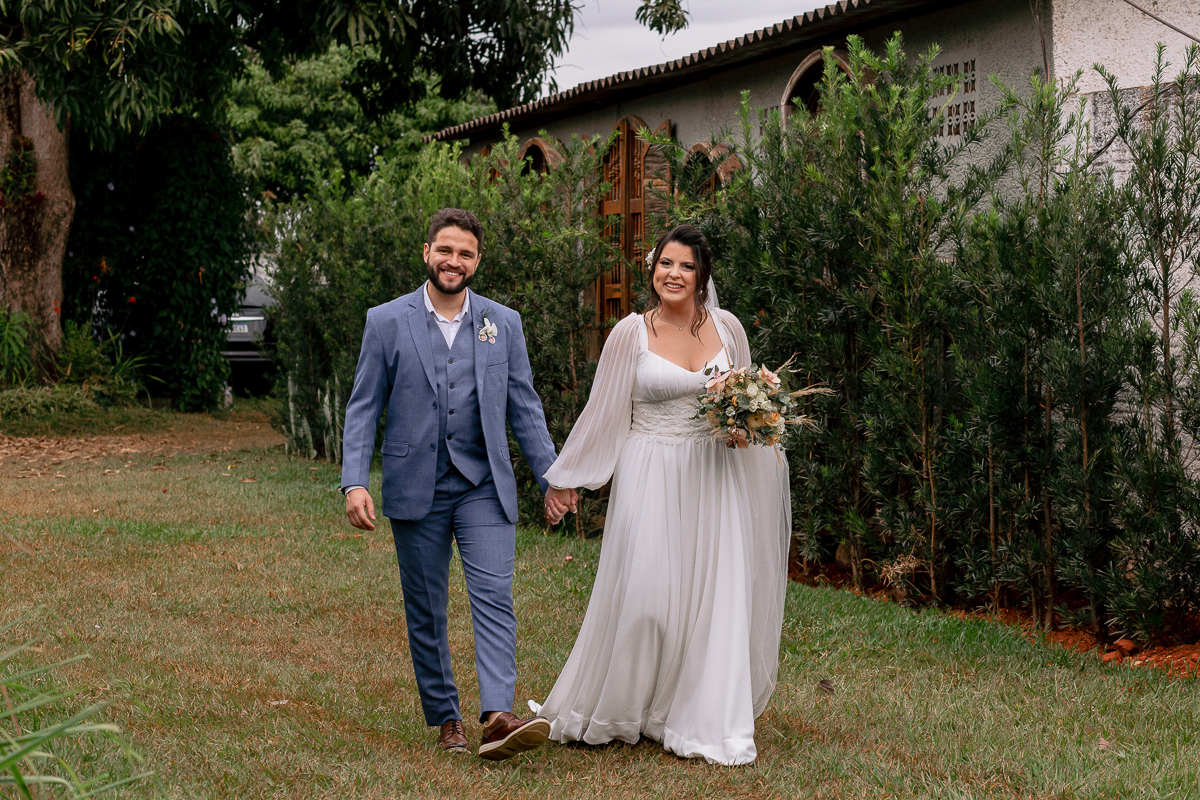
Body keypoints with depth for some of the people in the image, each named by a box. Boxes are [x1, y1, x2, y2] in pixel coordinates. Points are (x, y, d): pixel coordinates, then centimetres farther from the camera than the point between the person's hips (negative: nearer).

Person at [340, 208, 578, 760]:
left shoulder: (504, 324, 7)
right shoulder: (387, 322, 1)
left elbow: (524, 407, 11)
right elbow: (363, 408, 1)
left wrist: (551, 476, 7)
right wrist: (354, 482, -8)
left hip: (484, 486, 1)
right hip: (416, 488, 0)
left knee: (494, 598, -12)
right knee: (425, 610, 7)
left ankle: (497, 717, -19)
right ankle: (446, 718, 19)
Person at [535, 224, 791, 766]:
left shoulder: (727, 328, 5)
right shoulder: (631, 333, -4)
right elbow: (604, 413, 1)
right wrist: (564, 478, 1)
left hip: (714, 479, 3)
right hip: (651, 478, -3)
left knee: (715, 597, 3)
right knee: (644, 593, -3)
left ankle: (705, 720, 15)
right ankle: (612, 710, 18)